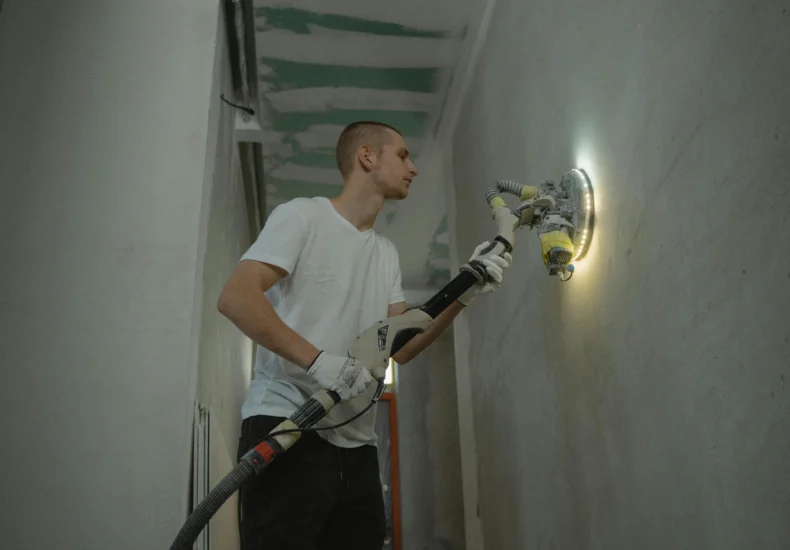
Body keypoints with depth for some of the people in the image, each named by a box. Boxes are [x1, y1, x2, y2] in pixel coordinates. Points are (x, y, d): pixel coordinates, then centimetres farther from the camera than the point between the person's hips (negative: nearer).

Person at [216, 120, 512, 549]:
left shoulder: (387, 253, 20)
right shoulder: (302, 215, -2)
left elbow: (401, 348, 15)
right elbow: (234, 298, -14)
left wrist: (463, 296, 4)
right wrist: (318, 360, -25)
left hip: (356, 447, 7)